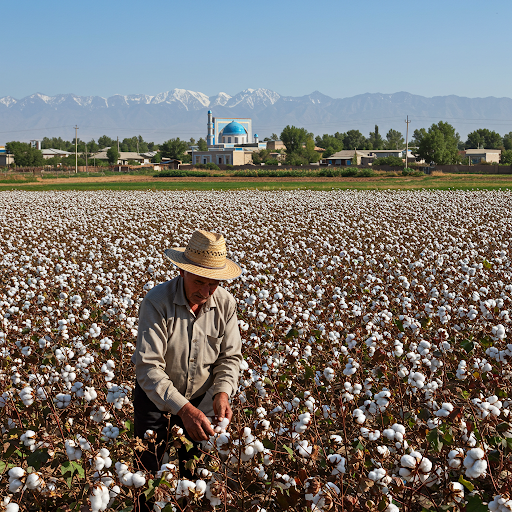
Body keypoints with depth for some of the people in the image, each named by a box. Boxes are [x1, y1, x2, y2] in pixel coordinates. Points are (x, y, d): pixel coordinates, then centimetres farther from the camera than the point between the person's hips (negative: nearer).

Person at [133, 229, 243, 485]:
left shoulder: (225, 303, -14)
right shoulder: (157, 302, -28)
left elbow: (230, 356, -5)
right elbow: (148, 366, -32)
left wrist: (222, 392, -25)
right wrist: (183, 408, -41)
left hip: (201, 398, 3)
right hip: (156, 397, -3)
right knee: (148, 467, 7)